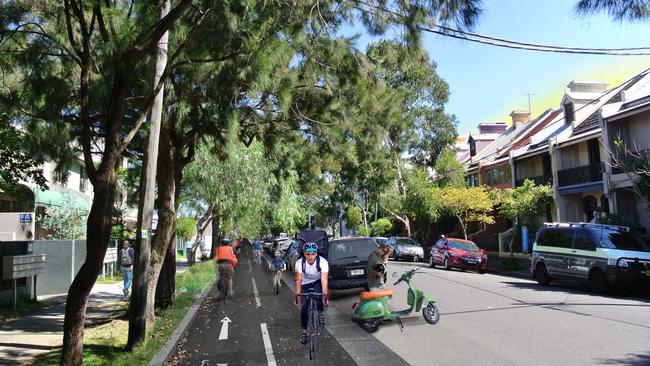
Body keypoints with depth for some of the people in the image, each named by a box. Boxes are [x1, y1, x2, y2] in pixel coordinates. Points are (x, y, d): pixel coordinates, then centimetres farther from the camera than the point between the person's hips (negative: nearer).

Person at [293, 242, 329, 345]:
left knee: (318, 293, -33)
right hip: (306, 284, 1)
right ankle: (304, 331, 12)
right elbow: (298, 280, -30)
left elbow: (324, 280, -37)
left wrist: (325, 296, -47)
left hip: (318, 282, -1)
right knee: (304, 307, -7)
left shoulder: (323, 262, -30)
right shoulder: (299, 263, -27)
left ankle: (320, 313, -6)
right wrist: (297, 296, -40)